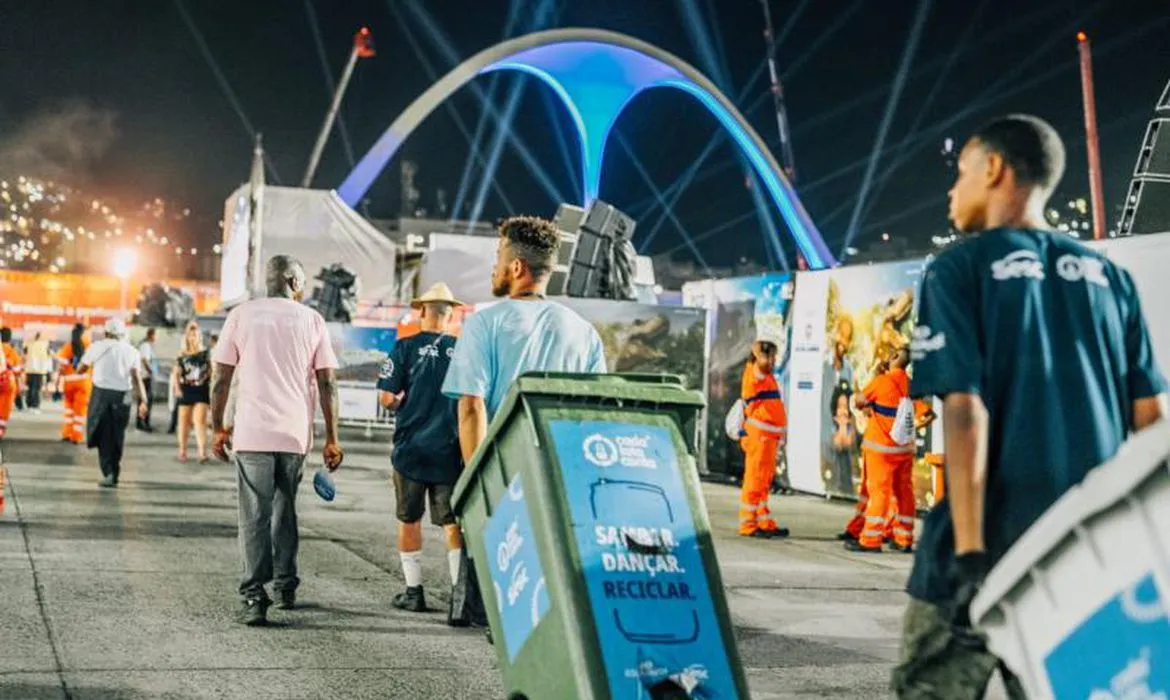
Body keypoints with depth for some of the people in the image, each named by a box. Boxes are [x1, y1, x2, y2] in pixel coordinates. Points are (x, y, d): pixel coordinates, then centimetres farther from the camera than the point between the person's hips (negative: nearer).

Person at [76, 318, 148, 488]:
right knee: (116, 437, 11)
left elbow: (80, 370, 10)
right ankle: (114, 476, 16)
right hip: (122, 396, 1)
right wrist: (142, 400, -9)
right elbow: (137, 378, -6)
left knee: (103, 436, 5)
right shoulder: (131, 351, 5)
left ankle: (109, 473, -9)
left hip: (101, 393, -1)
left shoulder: (97, 347, 3)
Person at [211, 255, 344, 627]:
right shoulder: (311, 319, 6)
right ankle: (286, 588, 21)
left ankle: (255, 597, -9)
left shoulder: (241, 315, 5)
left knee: (255, 516, 0)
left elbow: (222, 378, 1)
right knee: (285, 511, 18)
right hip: (296, 433, 1)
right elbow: (327, 383, 3)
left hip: (252, 432, -1)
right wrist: (331, 439, 7)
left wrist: (218, 427, 11)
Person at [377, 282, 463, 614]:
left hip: (412, 448, -1)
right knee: (452, 522, 7)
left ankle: (413, 591, 13)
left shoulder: (406, 347, -6)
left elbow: (386, 398, -10)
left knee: (409, 520, 11)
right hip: (450, 450, 1)